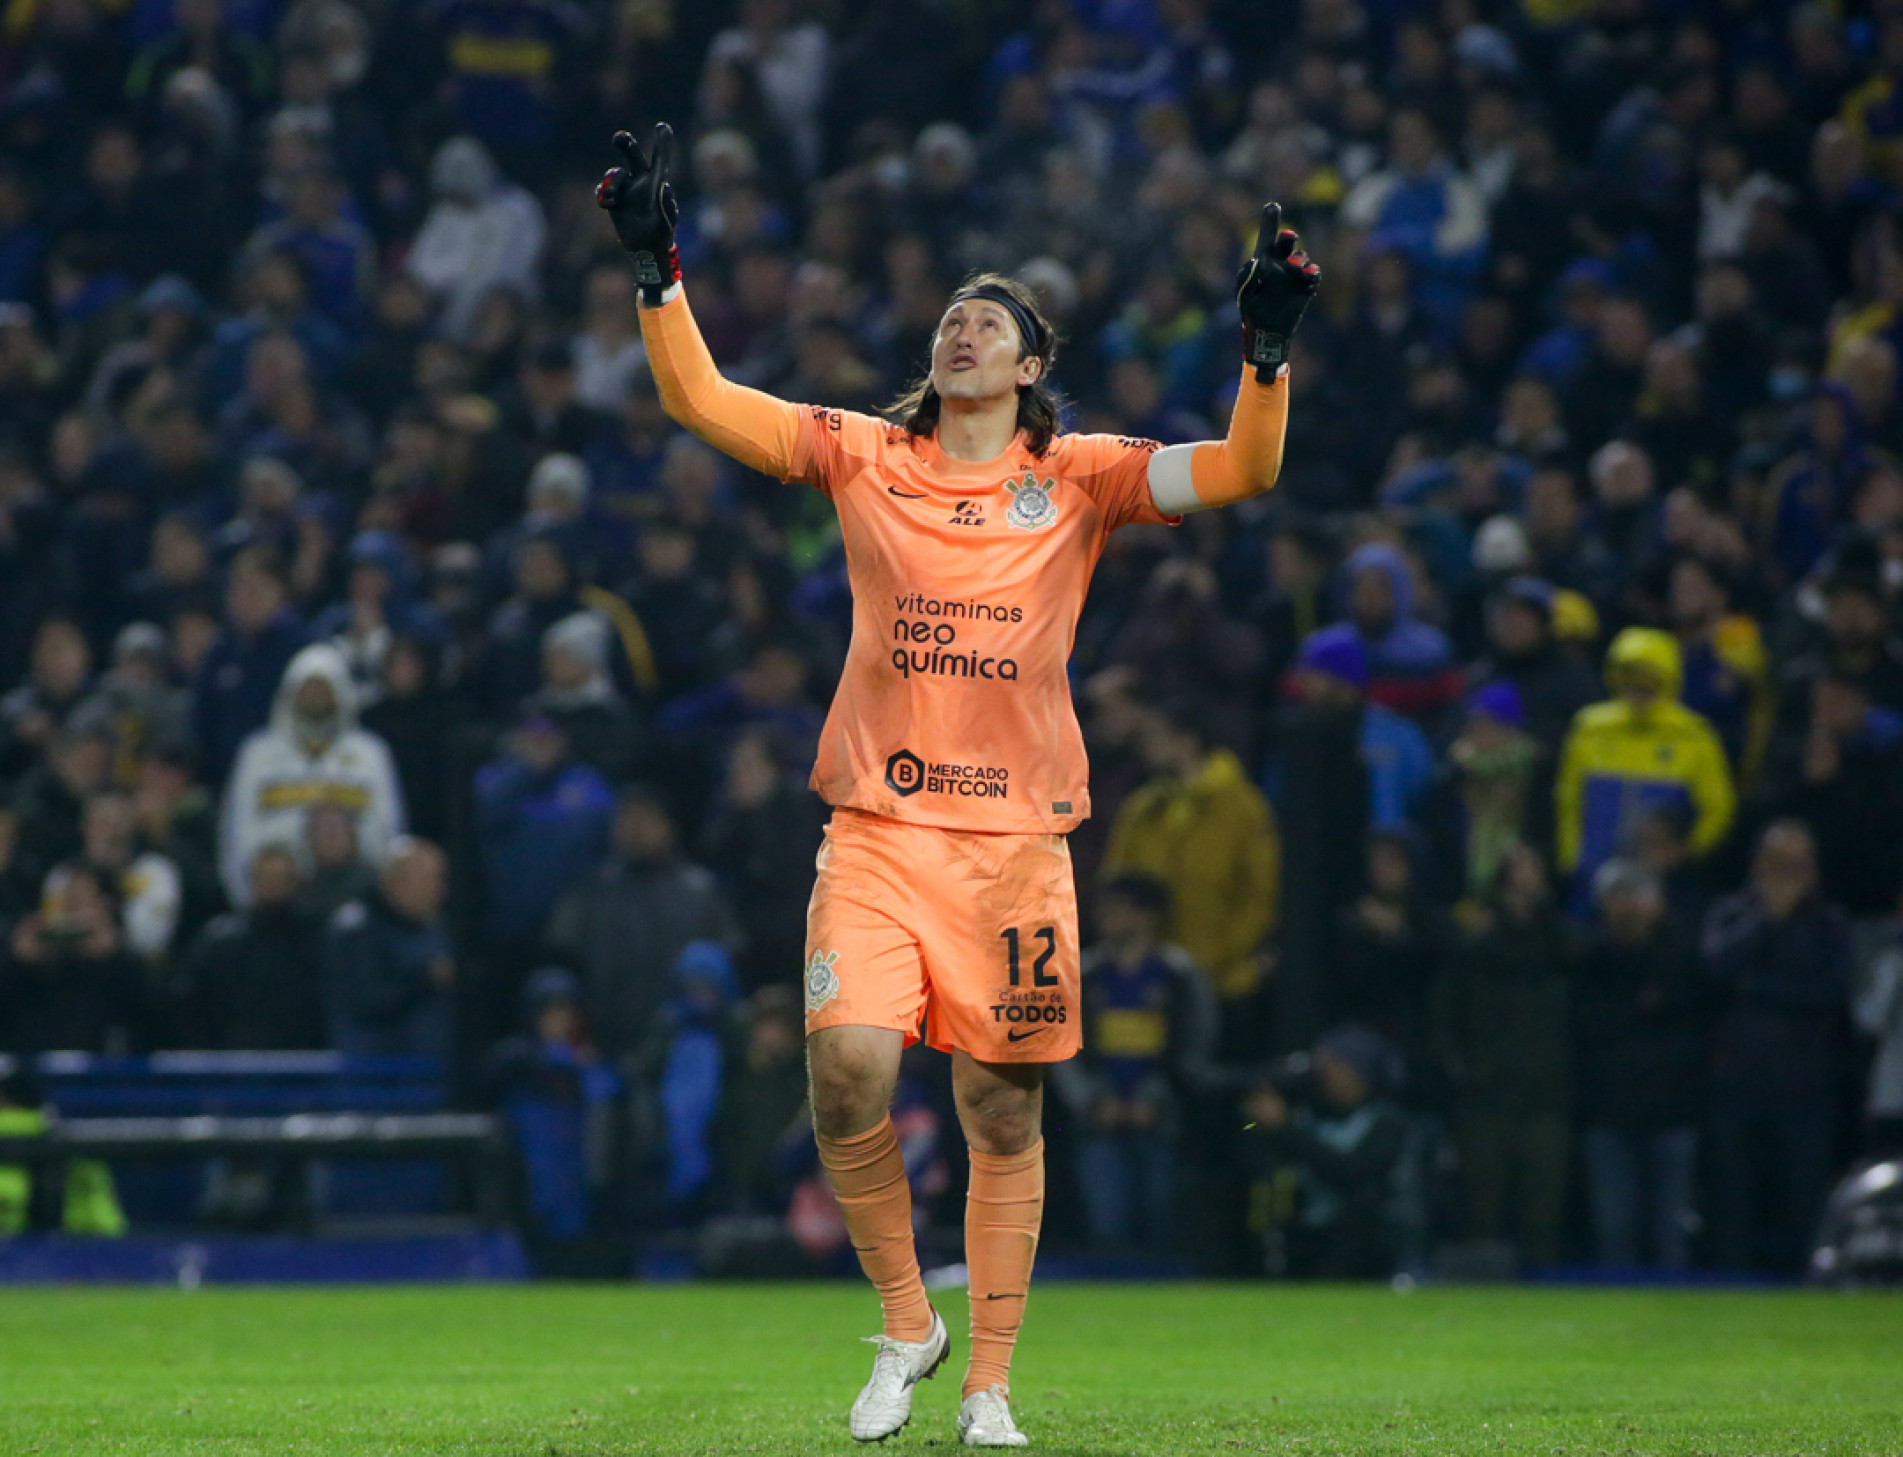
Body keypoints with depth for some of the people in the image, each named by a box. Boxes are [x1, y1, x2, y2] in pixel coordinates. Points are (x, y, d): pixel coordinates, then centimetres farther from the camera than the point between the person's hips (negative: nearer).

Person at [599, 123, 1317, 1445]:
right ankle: (906, 1327, 4)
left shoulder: (1078, 478, 6)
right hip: (879, 825, 0)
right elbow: (700, 399, 4)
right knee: (850, 1066, -17)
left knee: (1006, 1110, 3)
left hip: (1018, 833, 0)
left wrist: (1269, 350, -17)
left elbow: (1240, 471, -2)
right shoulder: (865, 456, 8)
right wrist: (658, 269, -7)